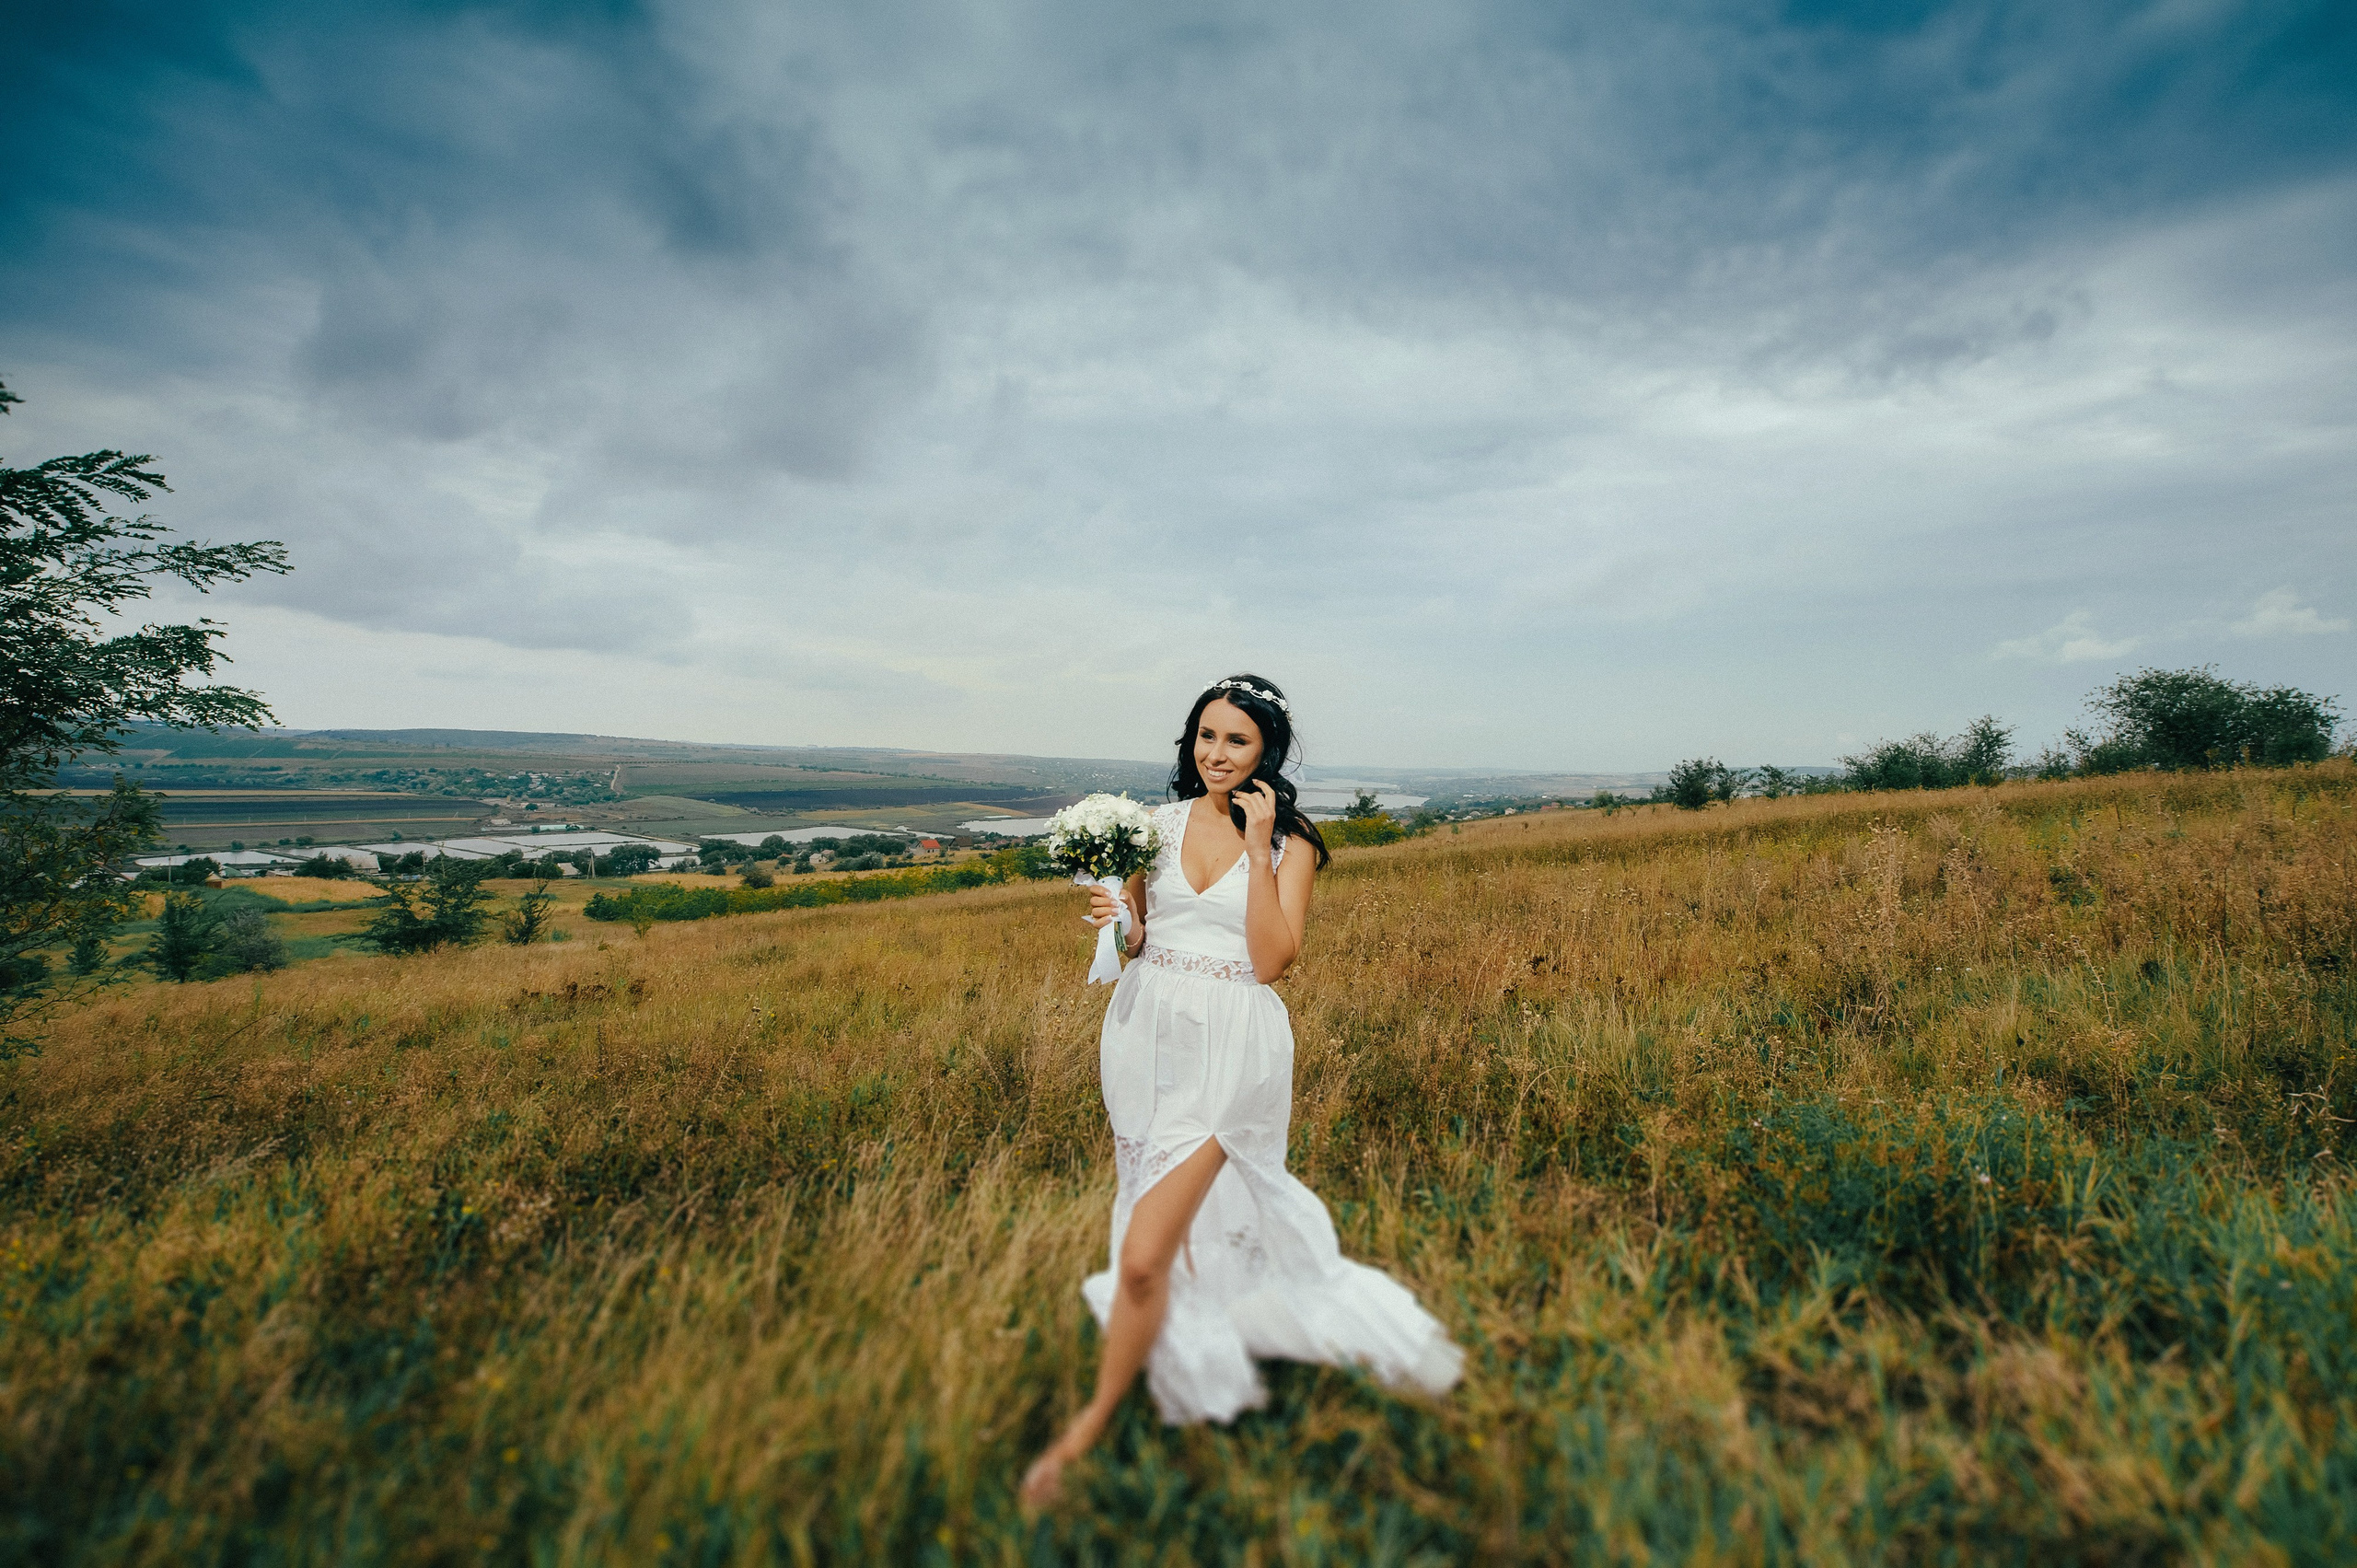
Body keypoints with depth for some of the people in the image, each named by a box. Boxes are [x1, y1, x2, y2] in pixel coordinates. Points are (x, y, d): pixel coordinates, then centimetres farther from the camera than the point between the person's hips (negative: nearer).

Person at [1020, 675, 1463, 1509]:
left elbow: (1272, 958, -14)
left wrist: (1257, 847, -17)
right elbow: (1138, 940, 11)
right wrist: (1114, 918, -11)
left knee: (1147, 1249, -5)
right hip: (1147, 1033, 4)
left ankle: (1094, 1421, 18)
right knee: (1191, 1214, 16)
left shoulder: (1290, 842, -4)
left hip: (1231, 1049, -4)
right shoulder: (1158, 823, 5)